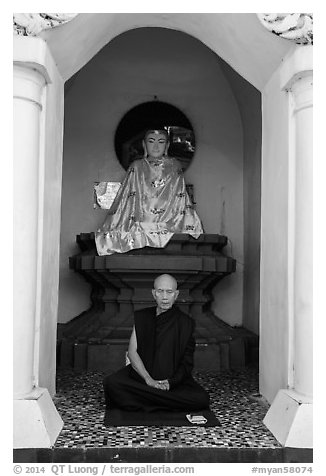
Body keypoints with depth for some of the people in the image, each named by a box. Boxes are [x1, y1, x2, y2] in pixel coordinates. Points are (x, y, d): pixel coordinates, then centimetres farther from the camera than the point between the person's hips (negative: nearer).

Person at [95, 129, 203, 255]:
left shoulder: (174, 166, 11)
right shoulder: (136, 167, 11)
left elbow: (182, 200, 10)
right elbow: (124, 199, 11)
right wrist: (108, 229, 5)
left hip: (169, 225, 0)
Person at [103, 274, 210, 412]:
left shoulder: (185, 322, 5)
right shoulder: (141, 317, 10)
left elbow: (187, 362, 3)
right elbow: (132, 352, 2)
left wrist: (172, 382, -16)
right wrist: (149, 380, -14)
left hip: (175, 381, 0)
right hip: (140, 377, 1)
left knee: (201, 399, -29)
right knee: (111, 383, -28)